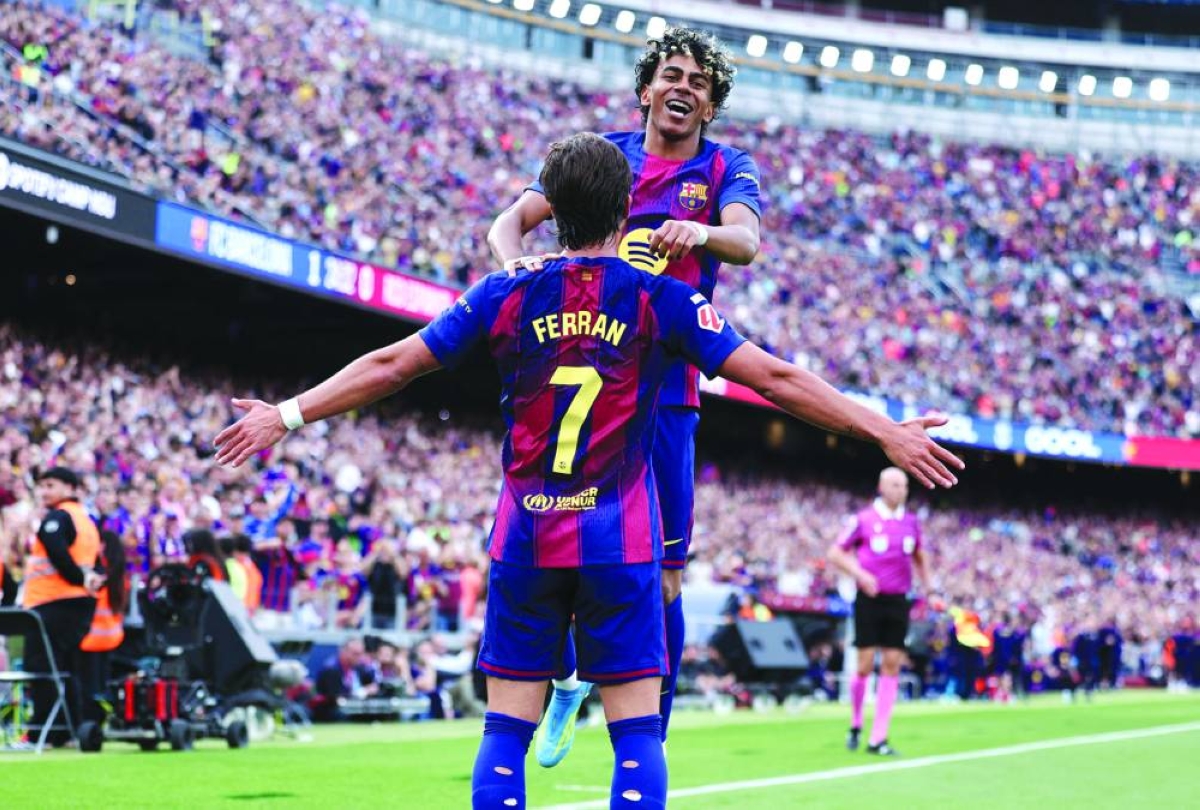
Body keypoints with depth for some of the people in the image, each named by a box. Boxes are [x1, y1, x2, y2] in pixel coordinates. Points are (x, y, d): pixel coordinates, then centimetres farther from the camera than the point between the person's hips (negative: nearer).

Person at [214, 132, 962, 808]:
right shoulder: (661, 299, -3)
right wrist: (885, 431, 1)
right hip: (621, 545, -2)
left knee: (507, 731, 5)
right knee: (637, 732, 1)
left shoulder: (507, 295, 2)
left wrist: (288, 416, 13)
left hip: (525, 542, 2)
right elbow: (776, 379, -4)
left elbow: (390, 366, 4)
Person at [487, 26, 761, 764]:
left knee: (661, 575, -2)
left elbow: (747, 241, -15)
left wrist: (697, 230, -38)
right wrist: (516, 258, -22)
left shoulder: (726, 169, 5)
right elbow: (512, 219, 2)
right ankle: (568, 678, 25)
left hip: (664, 392, -1)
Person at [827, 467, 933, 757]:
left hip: (898, 601, 4)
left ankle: (878, 739, 0)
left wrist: (927, 587, 12)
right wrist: (860, 574, -16)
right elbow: (836, 553, -1)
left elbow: (920, 557, 25)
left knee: (892, 665, -2)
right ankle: (855, 725, 19)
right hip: (870, 600, -4)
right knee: (866, 665, -7)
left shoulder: (911, 522, 9)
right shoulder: (863, 520, -3)